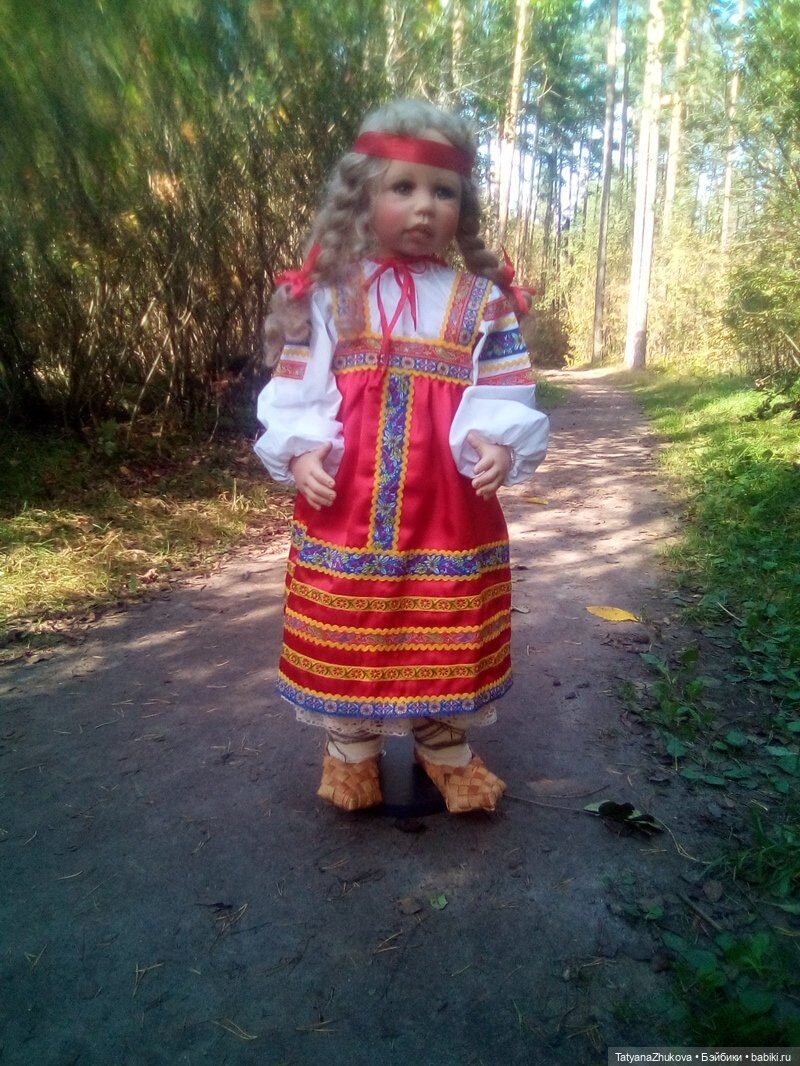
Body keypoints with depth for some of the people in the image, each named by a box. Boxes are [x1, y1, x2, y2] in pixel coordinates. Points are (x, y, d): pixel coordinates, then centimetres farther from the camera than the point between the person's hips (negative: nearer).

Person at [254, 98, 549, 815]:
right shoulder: (327, 291, 2)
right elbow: (296, 386, 1)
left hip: (450, 506, 1)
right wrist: (300, 452, -14)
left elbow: (505, 392, 0)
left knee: (447, 635, 13)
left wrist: (499, 444, -19)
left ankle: (447, 750, 37)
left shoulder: (482, 300, 4)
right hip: (346, 498, 0)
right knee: (348, 632, 11)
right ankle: (351, 751, 35)